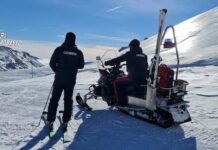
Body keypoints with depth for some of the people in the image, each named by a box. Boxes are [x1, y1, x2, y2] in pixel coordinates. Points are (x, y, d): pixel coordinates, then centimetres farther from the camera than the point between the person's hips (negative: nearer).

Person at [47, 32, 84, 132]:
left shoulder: (59, 49, -6)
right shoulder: (78, 52, -1)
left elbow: (52, 63, -4)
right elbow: (81, 65, 5)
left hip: (59, 78, -1)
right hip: (71, 79, 1)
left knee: (54, 99, 10)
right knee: (68, 100, 11)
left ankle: (50, 121, 11)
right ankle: (65, 122, 11)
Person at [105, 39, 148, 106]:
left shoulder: (130, 54, -2)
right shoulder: (144, 55, 16)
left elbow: (118, 59, -1)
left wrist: (107, 63, 12)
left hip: (133, 78, -7)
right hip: (143, 79, 7)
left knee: (116, 82, 6)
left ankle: (121, 102, 0)